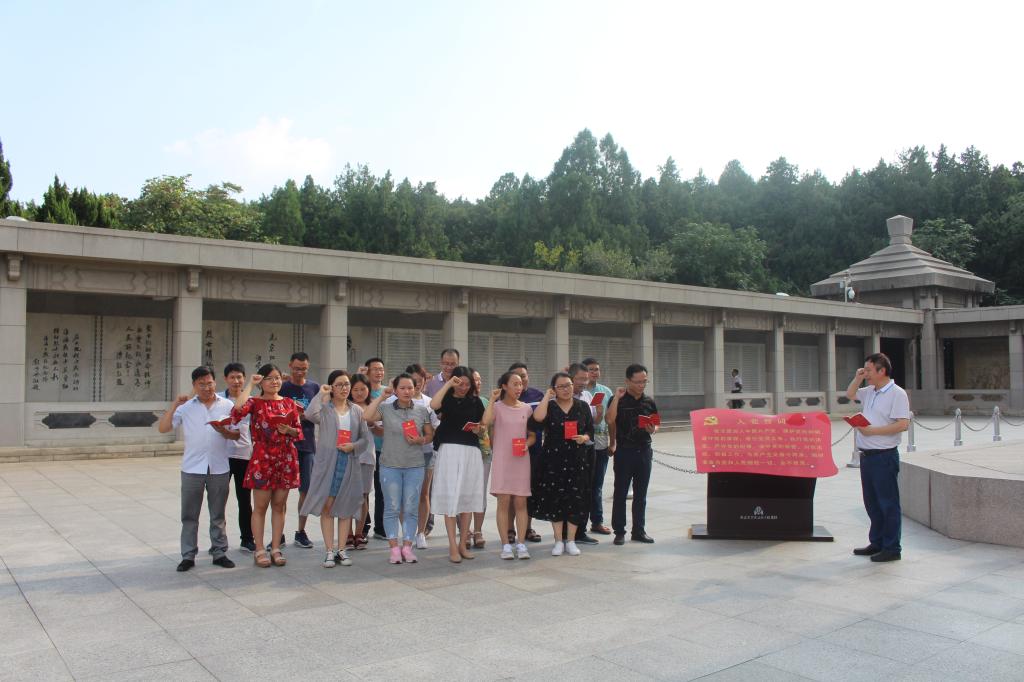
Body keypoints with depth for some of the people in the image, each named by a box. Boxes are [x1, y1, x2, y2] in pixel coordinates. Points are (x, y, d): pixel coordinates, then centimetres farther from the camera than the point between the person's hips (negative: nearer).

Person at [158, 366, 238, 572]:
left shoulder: (227, 405, 4)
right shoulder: (186, 407, 3)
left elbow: (237, 435, 5)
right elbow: (162, 428, -2)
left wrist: (224, 432, -16)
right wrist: (175, 404, -11)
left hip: (219, 469, 0)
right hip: (192, 469, 0)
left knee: (218, 514, 10)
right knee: (189, 515, 6)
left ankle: (220, 553, 19)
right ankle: (188, 556, 15)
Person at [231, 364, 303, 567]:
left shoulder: (289, 403, 9)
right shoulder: (255, 402, -2)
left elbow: (299, 431, 14)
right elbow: (236, 412, -24)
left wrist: (289, 430, -10)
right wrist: (250, 385, -16)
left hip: (286, 459, 4)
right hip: (262, 459, -3)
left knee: (279, 505, 9)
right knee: (260, 506, 3)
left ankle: (276, 548, 17)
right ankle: (259, 550, 12)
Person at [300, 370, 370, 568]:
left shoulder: (357, 410, 10)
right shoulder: (324, 407, 0)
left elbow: (365, 437, 10)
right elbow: (309, 414, -23)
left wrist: (354, 446, -9)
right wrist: (321, 395, -13)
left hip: (349, 463, 3)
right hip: (327, 462, -3)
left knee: (346, 507, 6)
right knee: (327, 505, -1)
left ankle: (341, 549, 16)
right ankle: (329, 550, 7)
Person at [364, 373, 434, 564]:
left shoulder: (422, 410, 4)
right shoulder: (385, 409, -1)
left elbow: (430, 434, 11)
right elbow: (366, 417, -18)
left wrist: (421, 440, -10)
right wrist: (381, 396, -11)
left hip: (415, 466, 1)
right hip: (390, 465, -1)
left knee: (411, 509, 5)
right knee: (392, 509, 3)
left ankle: (407, 546, 15)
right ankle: (394, 548, 11)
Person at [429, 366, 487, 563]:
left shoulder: (475, 401, 11)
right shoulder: (446, 399, 1)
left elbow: (483, 425, 19)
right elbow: (433, 405, -22)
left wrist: (479, 429, -3)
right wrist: (448, 385, -17)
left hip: (472, 452, 4)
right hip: (450, 450, -4)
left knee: (468, 497, 7)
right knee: (451, 497, -5)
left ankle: (463, 544, 17)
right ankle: (453, 547, 0)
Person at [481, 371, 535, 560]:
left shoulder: (526, 408, 9)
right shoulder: (497, 407, -1)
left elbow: (532, 435, 14)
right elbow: (485, 422, -21)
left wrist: (527, 444, -7)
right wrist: (492, 399, -18)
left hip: (521, 459, 3)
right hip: (501, 459, -3)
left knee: (520, 502, 3)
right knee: (504, 502, -2)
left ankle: (521, 544, 8)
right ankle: (506, 545, 5)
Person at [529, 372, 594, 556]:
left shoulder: (583, 406, 8)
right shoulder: (549, 406, 3)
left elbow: (590, 431, 10)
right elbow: (538, 417, -20)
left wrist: (584, 438, -12)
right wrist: (547, 396, -10)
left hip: (577, 459, 1)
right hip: (553, 459, -1)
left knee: (575, 499, 2)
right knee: (555, 499, 2)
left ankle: (571, 541, 14)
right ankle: (558, 541, 14)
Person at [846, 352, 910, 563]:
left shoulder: (897, 394, -12)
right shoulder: (870, 392, 13)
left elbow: (903, 424, -20)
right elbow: (850, 395, 30)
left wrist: (872, 430, -20)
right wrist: (857, 378, 12)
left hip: (885, 456, -9)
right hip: (867, 456, 9)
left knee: (888, 503, -1)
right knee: (872, 502, 15)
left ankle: (892, 549, 7)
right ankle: (877, 543, 27)